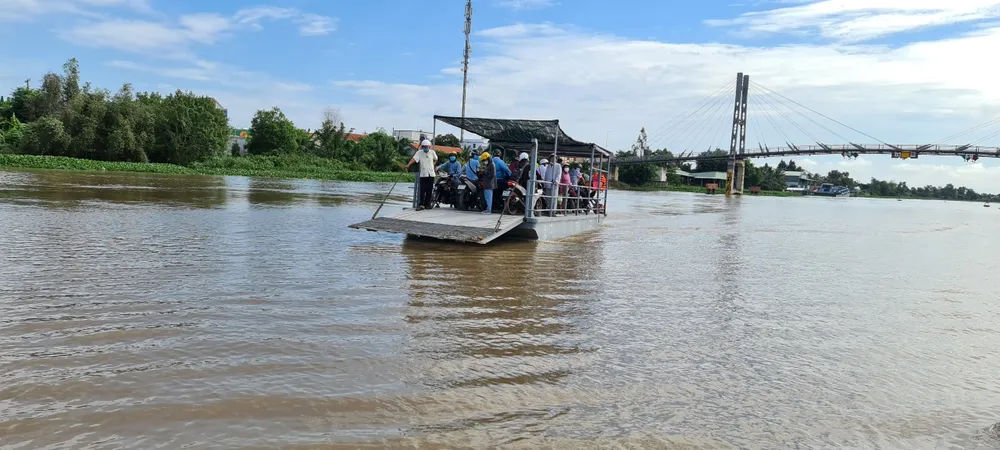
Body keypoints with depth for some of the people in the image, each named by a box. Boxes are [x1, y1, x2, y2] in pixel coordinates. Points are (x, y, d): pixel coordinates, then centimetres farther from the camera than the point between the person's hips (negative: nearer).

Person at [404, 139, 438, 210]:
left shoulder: (432, 152, 5)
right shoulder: (419, 152, -2)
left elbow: (435, 159, 25)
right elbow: (414, 159, -15)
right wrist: (408, 165, -28)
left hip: (431, 174, 2)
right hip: (423, 174, -2)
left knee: (429, 190, 7)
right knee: (422, 190, -8)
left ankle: (427, 204, 17)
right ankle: (421, 205, -7)